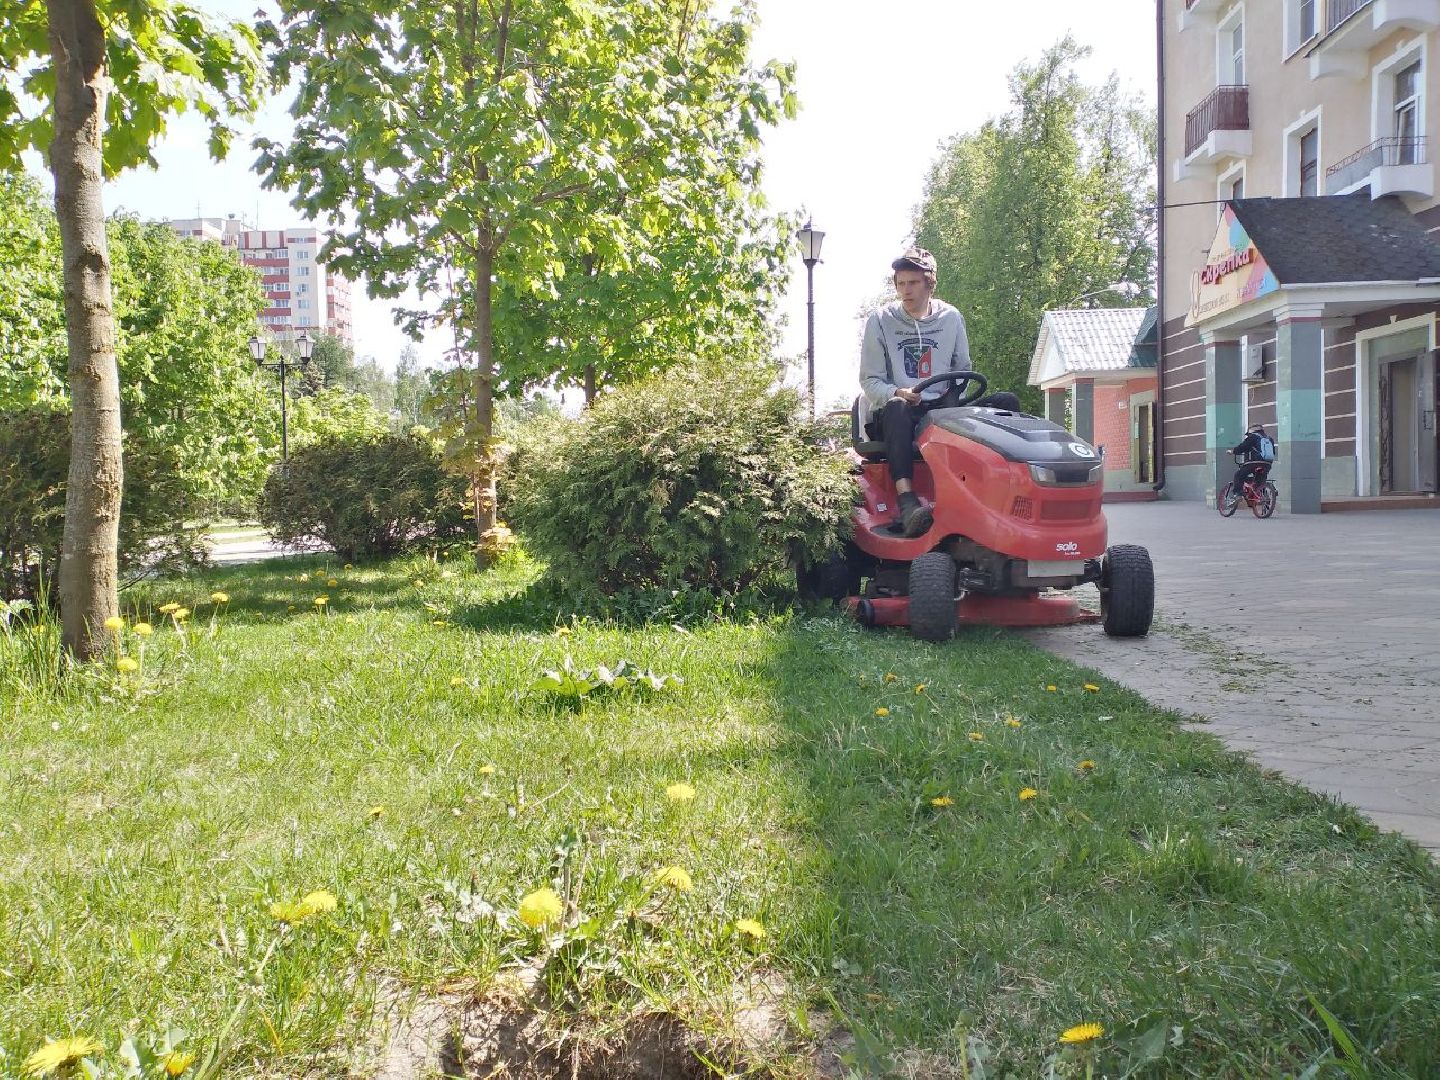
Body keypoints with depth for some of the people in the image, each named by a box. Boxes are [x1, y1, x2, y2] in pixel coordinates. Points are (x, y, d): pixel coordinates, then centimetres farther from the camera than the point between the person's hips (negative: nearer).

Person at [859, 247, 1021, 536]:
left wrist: (955, 401, -4)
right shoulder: (880, 322, 3)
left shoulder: (951, 319, 11)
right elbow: (870, 381, -1)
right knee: (896, 408, -41)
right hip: (894, 413, -3)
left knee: (1006, 402, -17)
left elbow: (962, 372, 17)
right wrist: (896, 393, -23)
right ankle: (906, 500, -53)